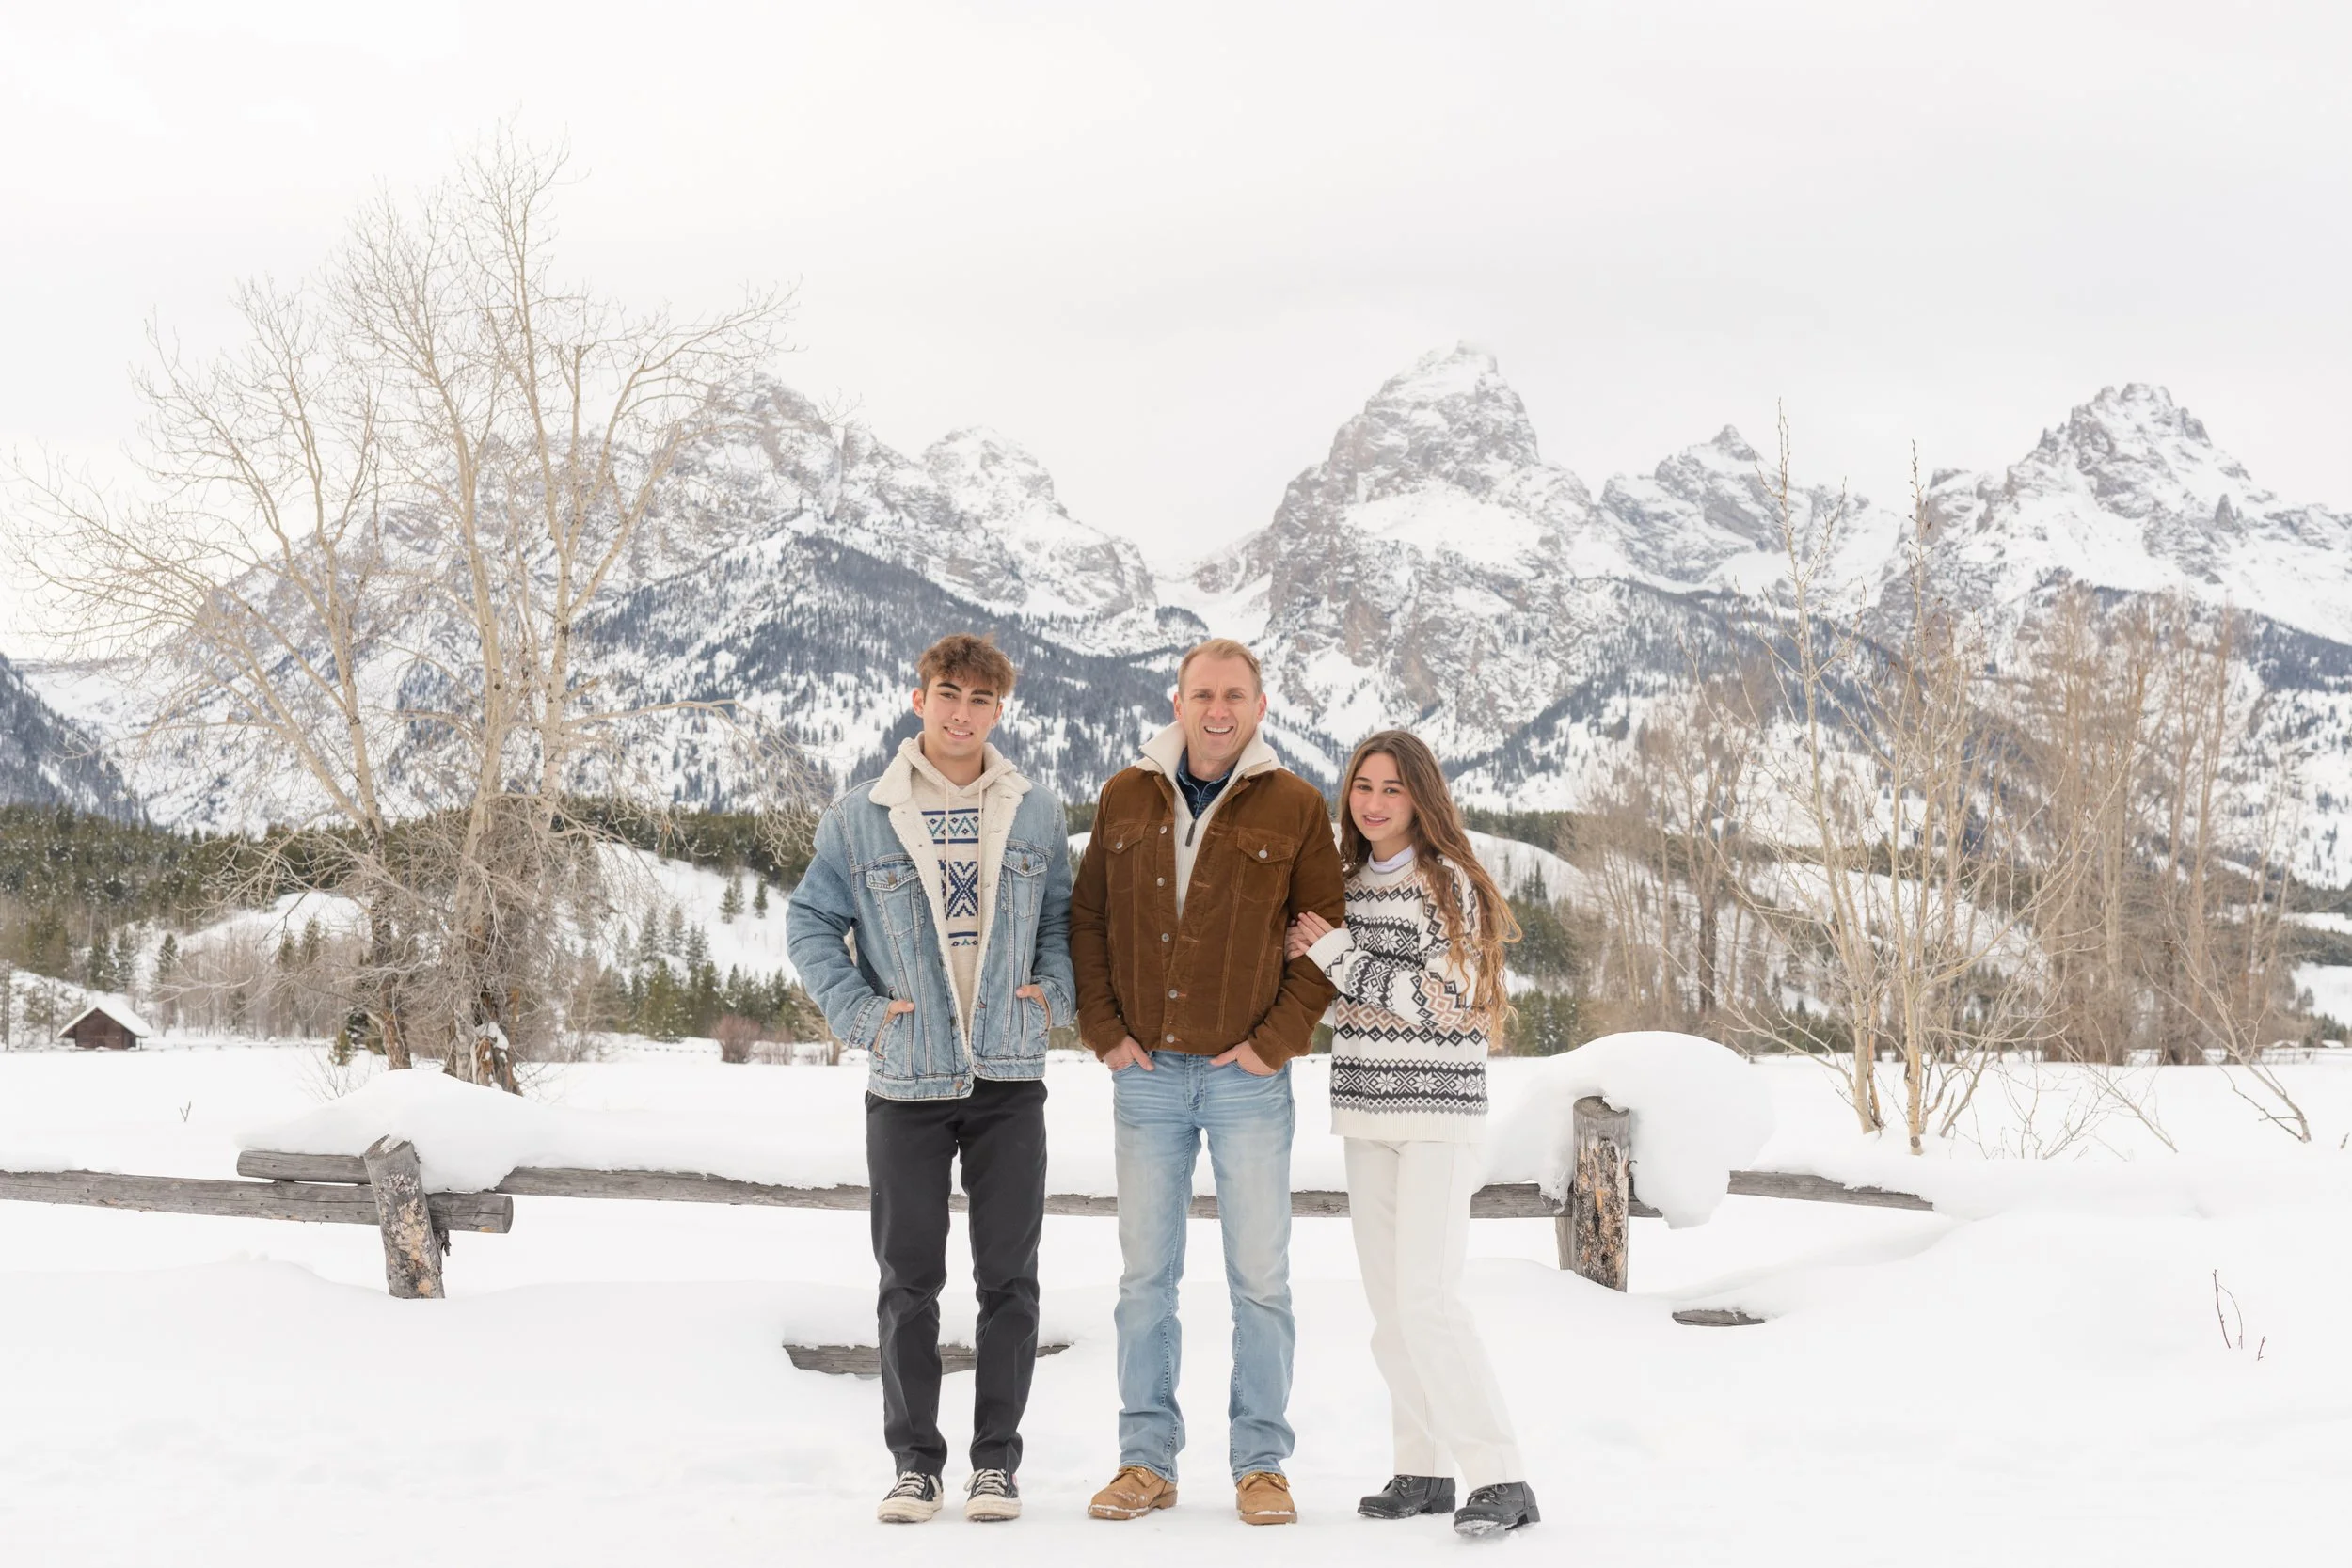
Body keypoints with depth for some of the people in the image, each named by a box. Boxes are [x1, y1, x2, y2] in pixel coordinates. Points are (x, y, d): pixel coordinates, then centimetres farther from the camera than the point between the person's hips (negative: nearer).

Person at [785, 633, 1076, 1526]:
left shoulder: (1036, 816, 5)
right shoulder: (858, 819, 0)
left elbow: (1064, 915, 16)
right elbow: (811, 924, 6)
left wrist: (1054, 990, 0)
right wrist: (857, 1010, -5)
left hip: (1010, 1082, 1)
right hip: (905, 1085, -1)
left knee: (1009, 1278, 4)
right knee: (908, 1282, 5)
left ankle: (997, 1458, 14)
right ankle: (915, 1459, 15)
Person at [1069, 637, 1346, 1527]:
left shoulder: (1294, 807, 0)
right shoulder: (1126, 799, 7)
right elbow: (1086, 918, 11)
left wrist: (1278, 1040, -7)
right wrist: (1104, 1029, 1)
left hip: (1247, 1079, -2)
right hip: (1146, 1076, 2)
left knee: (1260, 1280, 1)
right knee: (1146, 1277, 7)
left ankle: (1260, 1463, 11)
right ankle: (1147, 1461, 15)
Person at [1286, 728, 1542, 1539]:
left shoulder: (1447, 881, -8)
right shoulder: (1349, 882, 13)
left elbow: (1442, 1000, -15)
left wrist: (1337, 953, -14)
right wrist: (1306, 953, 3)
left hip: (1440, 1113, -7)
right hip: (1367, 1111, 7)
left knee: (1427, 1298, -14)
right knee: (1388, 1299, 8)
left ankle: (1501, 1478, -11)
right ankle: (1423, 1469, 17)